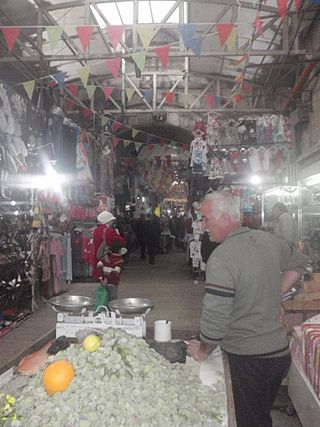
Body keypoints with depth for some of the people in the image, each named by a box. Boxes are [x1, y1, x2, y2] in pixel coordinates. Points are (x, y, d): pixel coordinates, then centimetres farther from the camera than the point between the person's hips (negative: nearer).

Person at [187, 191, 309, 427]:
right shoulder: (268, 239, 1)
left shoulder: (221, 259, -23)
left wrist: (203, 350, -5)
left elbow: (216, 317, -23)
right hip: (280, 350, 8)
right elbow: (299, 263, 19)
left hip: (249, 358, -7)